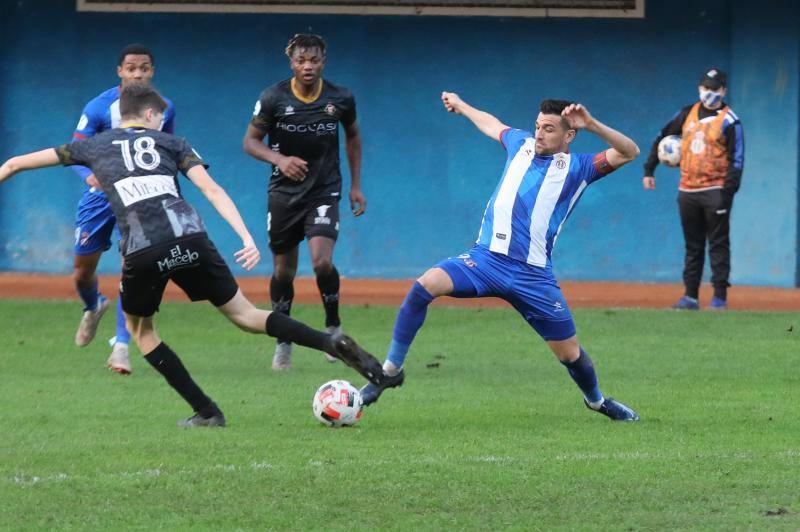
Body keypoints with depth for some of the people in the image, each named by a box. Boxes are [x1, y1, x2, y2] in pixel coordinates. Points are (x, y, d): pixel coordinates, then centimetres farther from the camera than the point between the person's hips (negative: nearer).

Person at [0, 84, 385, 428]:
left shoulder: (94, 146, 22)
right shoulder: (170, 143, 21)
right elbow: (212, 190, 7)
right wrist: (247, 239, 1)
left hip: (142, 251, -1)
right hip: (190, 239, 1)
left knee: (140, 329, 23)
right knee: (244, 314, 12)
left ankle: (206, 412, 16)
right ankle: (332, 343, -5)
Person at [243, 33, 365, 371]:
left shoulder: (340, 99, -4)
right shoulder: (274, 98, -9)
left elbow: (352, 136, 14)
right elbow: (251, 141, -3)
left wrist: (355, 185, 12)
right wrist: (280, 159, -22)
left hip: (325, 191, -1)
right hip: (284, 192, 1)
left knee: (322, 261, -20)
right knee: (283, 270, 6)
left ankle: (333, 326, 4)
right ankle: (283, 341, 23)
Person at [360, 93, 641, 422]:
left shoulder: (577, 168, 4)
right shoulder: (521, 144, 14)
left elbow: (629, 152, -9)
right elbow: (492, 125, 36)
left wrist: (591, 125, -22)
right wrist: (461, 106, 51)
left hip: (533, 274, -2)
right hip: (485, 257, 2)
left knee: (570, 353, 3)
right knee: (426, 284, -25)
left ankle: (596, 400, 36)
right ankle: (391, 370, -14)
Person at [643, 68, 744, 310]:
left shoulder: (729, 121, -5)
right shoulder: (688, 113, 11)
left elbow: (737, 160, -10)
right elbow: (662, 139, 18)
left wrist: (727, 193, -19)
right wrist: (649, 170, 11)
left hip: (715, 190, -6)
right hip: (688, 190, 6)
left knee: (718, 244, -4)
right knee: (692, 245, 9)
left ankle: (720, 296, -4)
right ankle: (691, 296, 12)